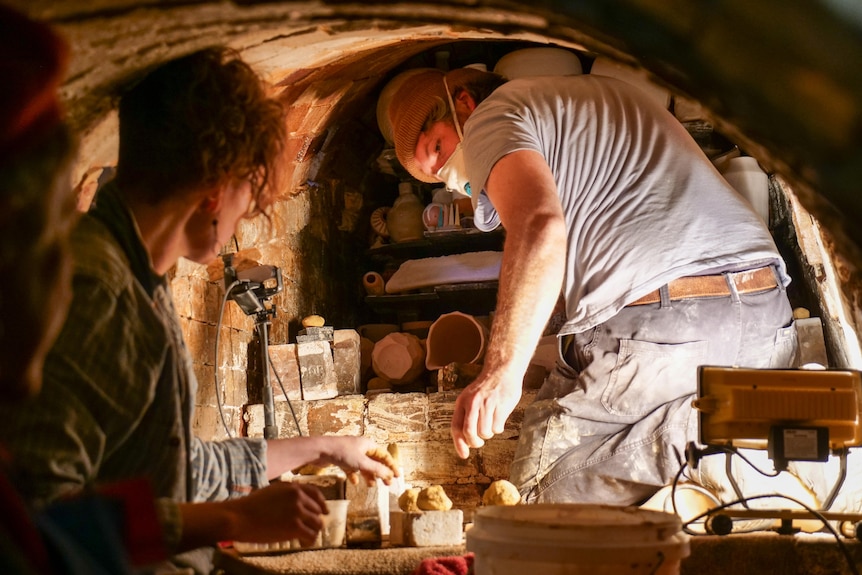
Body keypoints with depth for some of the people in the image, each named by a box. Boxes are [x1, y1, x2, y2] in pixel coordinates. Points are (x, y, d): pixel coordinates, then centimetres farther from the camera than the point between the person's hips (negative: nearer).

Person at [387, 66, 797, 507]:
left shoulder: (494, 115, 4)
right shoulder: (602, 91, 31)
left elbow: (541, 228, -18)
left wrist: (502, 372, -22)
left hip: (657, 325, -8)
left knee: (546, 495, 6)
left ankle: (692, 437, -11)